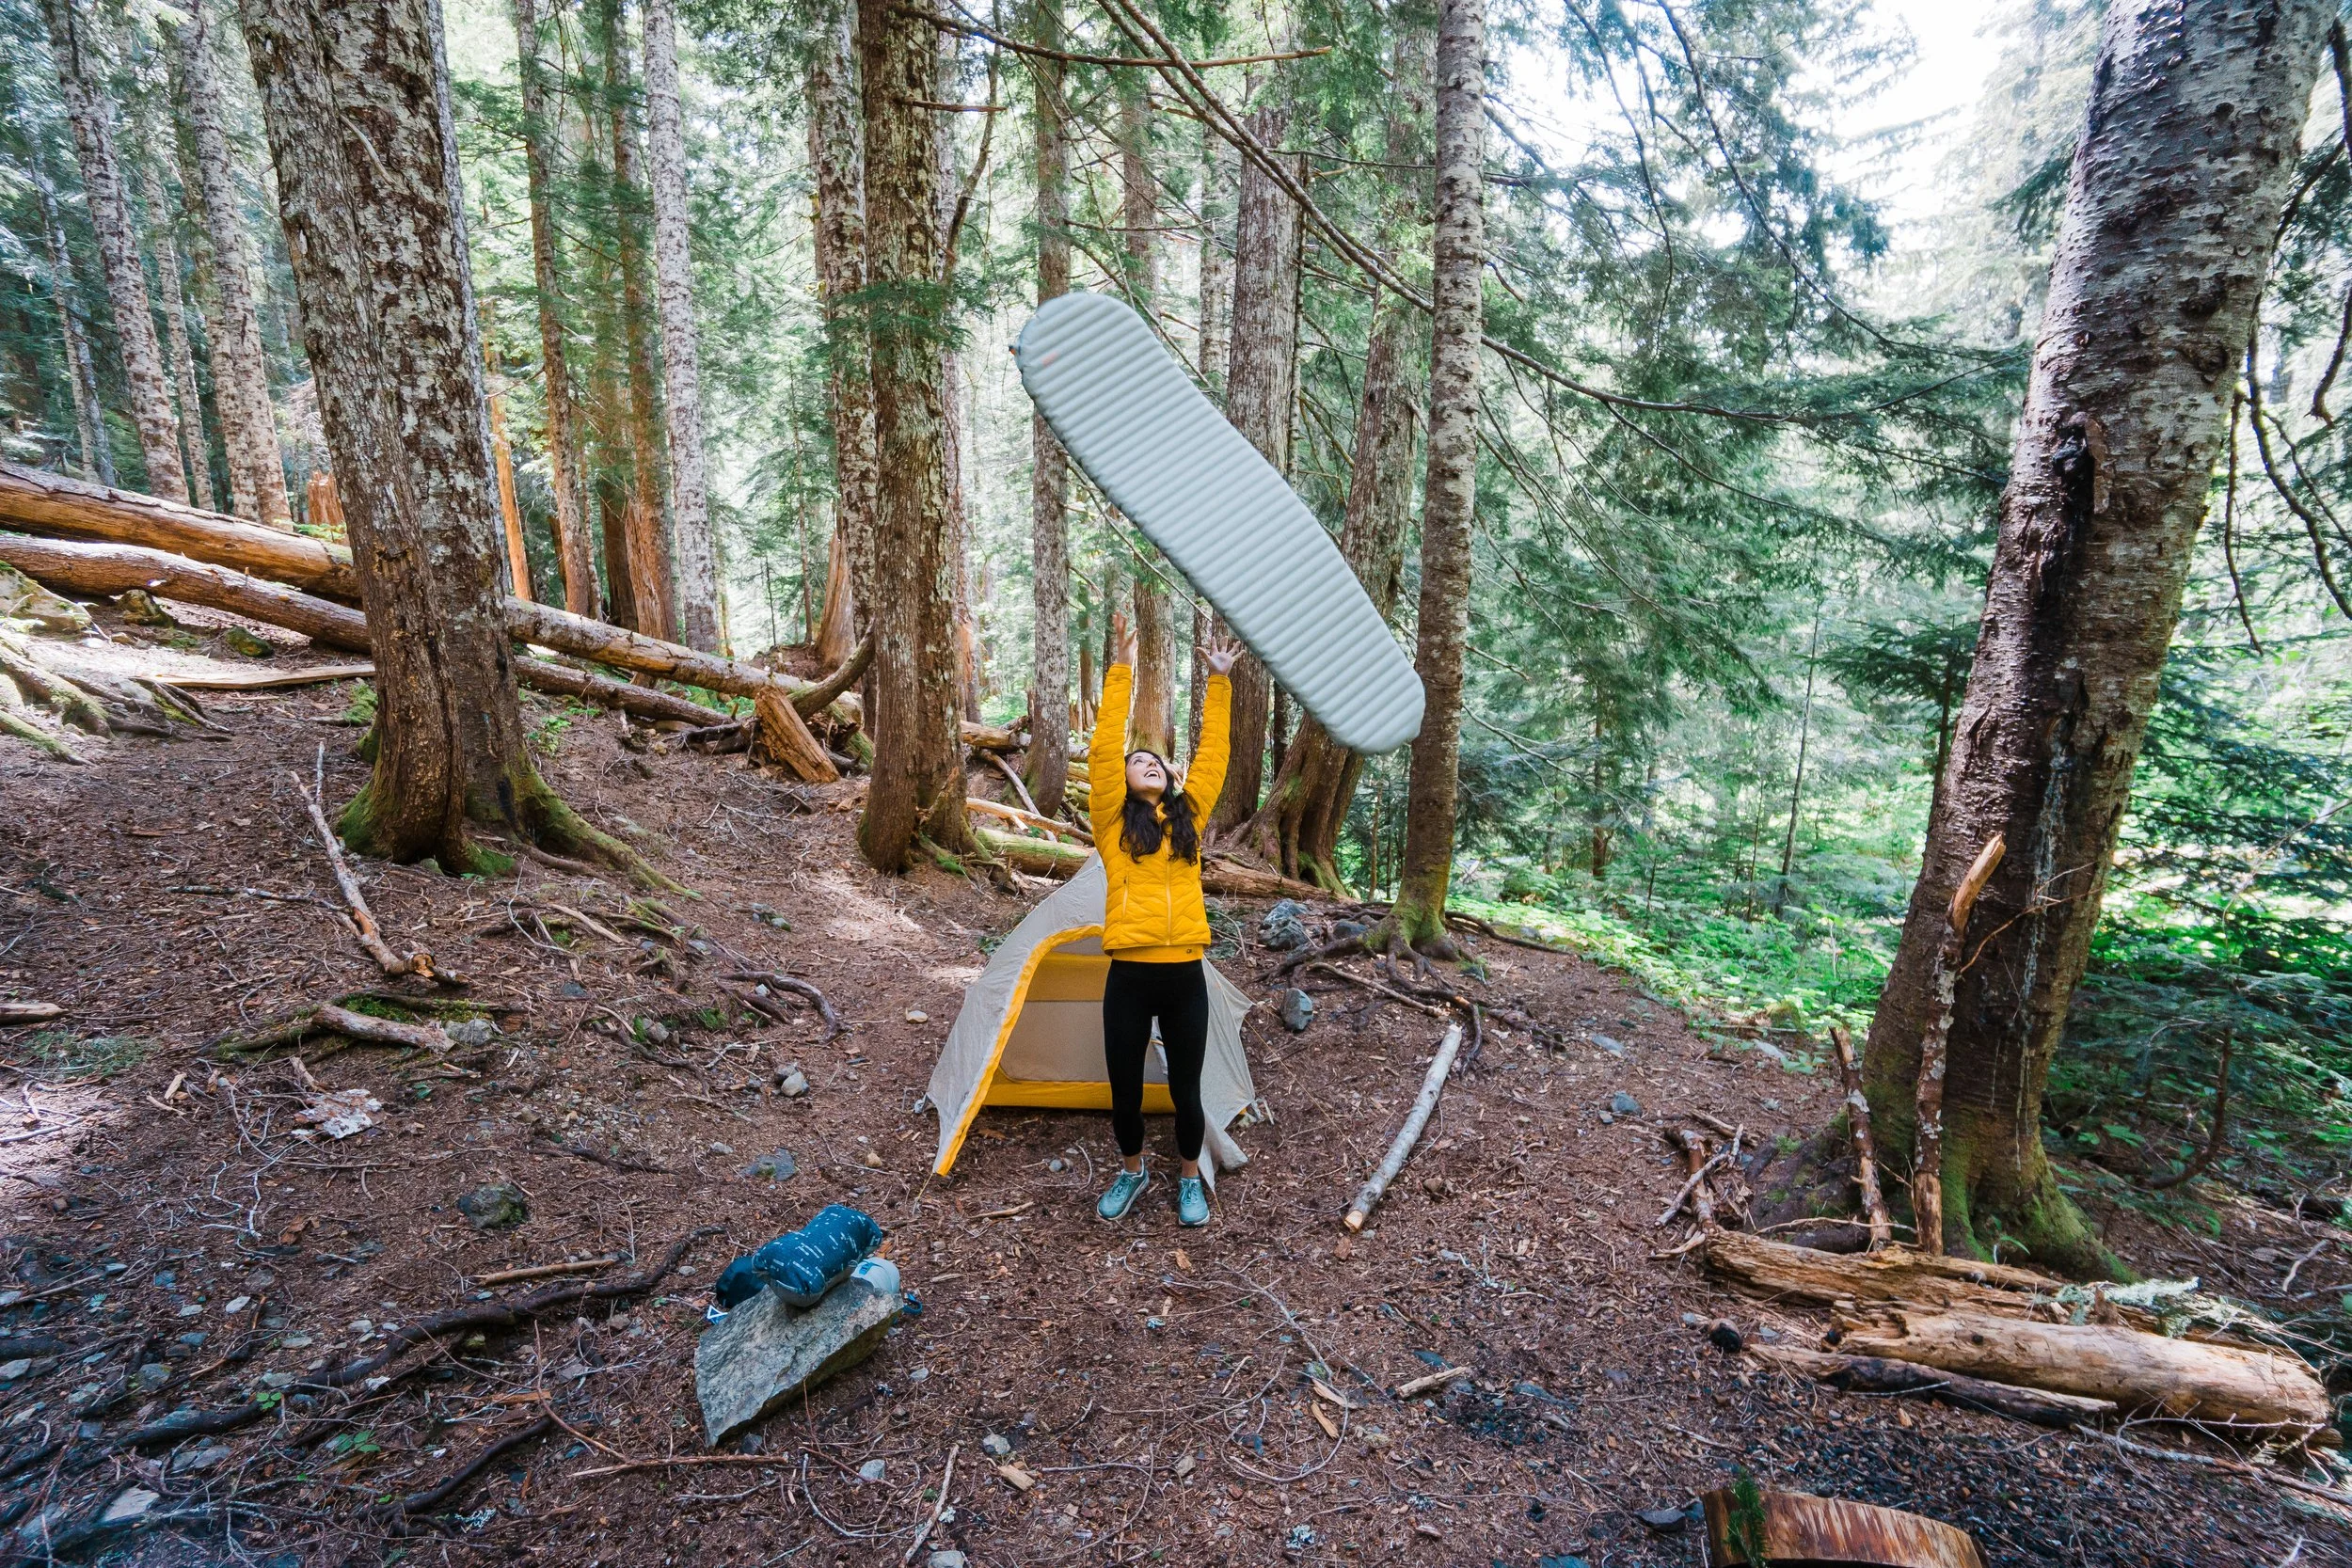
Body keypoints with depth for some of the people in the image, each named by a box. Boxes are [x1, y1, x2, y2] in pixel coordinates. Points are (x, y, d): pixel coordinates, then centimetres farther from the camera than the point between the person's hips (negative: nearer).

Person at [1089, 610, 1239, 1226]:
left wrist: (1219, 683, 8)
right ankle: (1131, 1172, 40)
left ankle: (1189, 1180, 37)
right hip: (1130, 975, -1)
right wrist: (1121, 672, -8)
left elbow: (1212, 755, 10)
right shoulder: (1112, 820, 2)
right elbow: (1103, 749, -5)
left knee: (1185, 1088, 13)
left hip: (1185, 974, 2)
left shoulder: (1189, 816, 10)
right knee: (1124, 1089, 12)